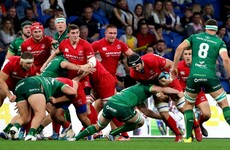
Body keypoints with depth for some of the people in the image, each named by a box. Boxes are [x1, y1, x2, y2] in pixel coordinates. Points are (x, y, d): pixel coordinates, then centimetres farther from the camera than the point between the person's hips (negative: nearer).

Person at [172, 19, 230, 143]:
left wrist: (174, 66, 8)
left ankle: (188, 137, 10)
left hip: (194, 75, 2)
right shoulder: (220, 42, 10)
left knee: (189, 104, 20)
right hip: (210, 76, -2)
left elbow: (180, 48, 2)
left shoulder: (195, 37, 16)